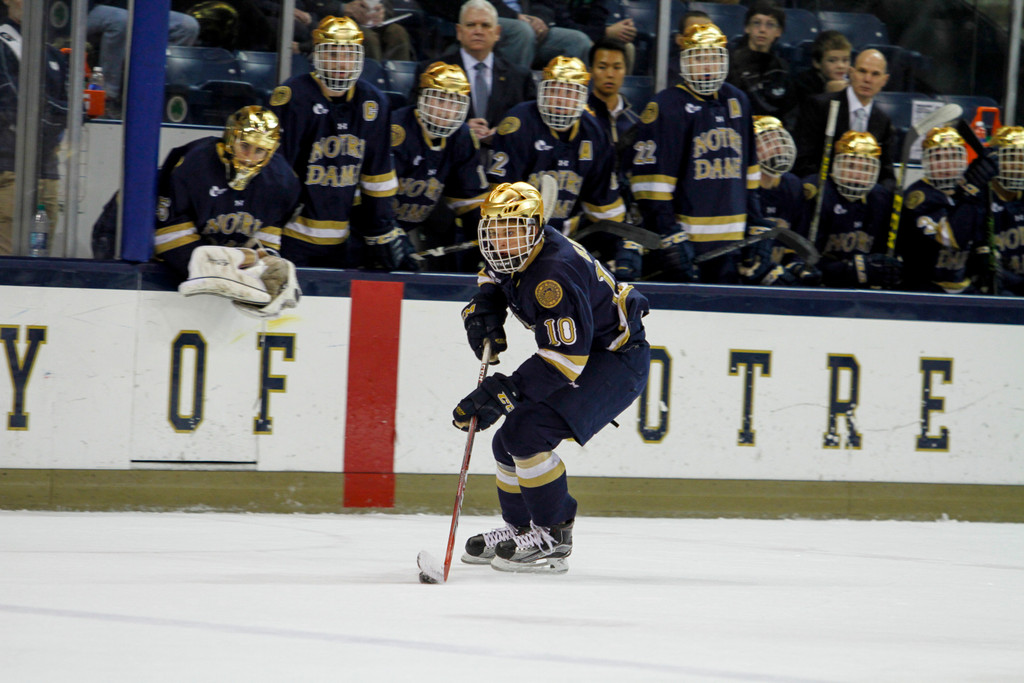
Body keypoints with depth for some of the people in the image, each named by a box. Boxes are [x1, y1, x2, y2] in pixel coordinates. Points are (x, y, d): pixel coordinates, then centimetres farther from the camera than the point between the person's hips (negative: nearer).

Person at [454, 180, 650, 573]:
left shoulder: (554, 274, -33)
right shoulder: (510, 258, -4)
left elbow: (565, 358, -36)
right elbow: (493, 275, 23)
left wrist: (500, 393, -39)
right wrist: (484, 309, 1)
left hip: (617, 360, -10)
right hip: (576, 349, 10)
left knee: (528, 433, -24)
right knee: (507, 443, 10)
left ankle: (553, 537, -14)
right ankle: (520, 528, 28)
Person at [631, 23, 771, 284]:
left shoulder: (737, 101, 16)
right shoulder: (668, 106, -6)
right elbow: (652, 179, -10)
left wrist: (757, 227, 18)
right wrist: (670, 236, -16)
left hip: (729, 240, 6)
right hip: (686, 238, -6)